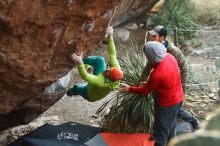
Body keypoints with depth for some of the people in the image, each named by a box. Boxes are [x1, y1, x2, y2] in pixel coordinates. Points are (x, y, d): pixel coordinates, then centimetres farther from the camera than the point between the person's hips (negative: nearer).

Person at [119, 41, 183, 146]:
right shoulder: (169, 56, -12)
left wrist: (129, 89, -3)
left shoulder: (156, 74, -34)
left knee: (160, 133, 9)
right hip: (177, 98, 8)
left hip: (167, 104, -8)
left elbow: (145, 91, -15)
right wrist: (149, 83, 10)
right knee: (170, 127, 28)